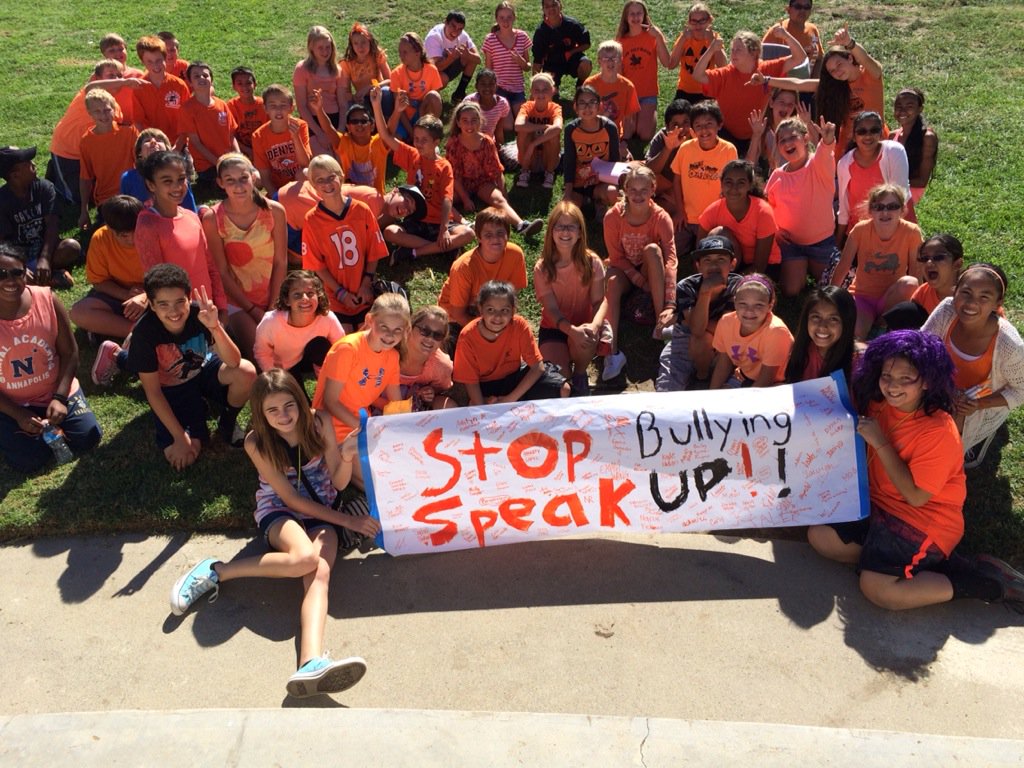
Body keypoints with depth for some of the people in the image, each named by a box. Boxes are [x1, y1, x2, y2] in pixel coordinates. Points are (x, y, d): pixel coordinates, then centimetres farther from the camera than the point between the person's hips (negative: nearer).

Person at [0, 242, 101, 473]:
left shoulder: (47, 300, -14)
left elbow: (70, 353, -7)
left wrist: (59, 398, -16)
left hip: (56, 392, 2)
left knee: (87, 439, -8)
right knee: (29, 461, -13)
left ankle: (53, 421, 21)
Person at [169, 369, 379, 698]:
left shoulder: (319, 423, -8)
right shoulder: (257, 443, -12)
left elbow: (339, 483, -4)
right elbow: (290, 498, -11)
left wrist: (347, 458, -27)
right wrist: (347, 520, -15)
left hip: (322, 510, 2)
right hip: (278, 509, -2)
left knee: (320, 573, -30)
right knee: (305, 558, -36)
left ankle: (312, 664, -54)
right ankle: (215, 572, -18)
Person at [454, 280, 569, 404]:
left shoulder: (519, 325, -23)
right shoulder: (468, 336, -24)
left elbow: (538, 367, -19)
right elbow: (471, 381, -15)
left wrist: (510, 399, -25)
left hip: (515, 376, 1)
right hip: (486, 386, -1)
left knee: (562, 390, -19)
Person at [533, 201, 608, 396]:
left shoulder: (591, 261, -10)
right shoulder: (542, 268, -12)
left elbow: (600, 300, -12)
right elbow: (552, 309, -16)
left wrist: (594, 325, -34)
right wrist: (573, 331, -36)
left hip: (584, 325, 1)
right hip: (554, 328, -1)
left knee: (587, 339, -35)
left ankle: (580, 375, -1)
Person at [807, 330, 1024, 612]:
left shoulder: (938, 430, -23)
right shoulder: (880, 405, -2)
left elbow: (916, 496, -23)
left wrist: (880, 443, -24)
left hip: (924, 522, -8)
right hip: (880, 506, 8)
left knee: (877, 588, -23)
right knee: (820, 536, -7)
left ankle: (989, 581, -5)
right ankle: (927, 561, -1)